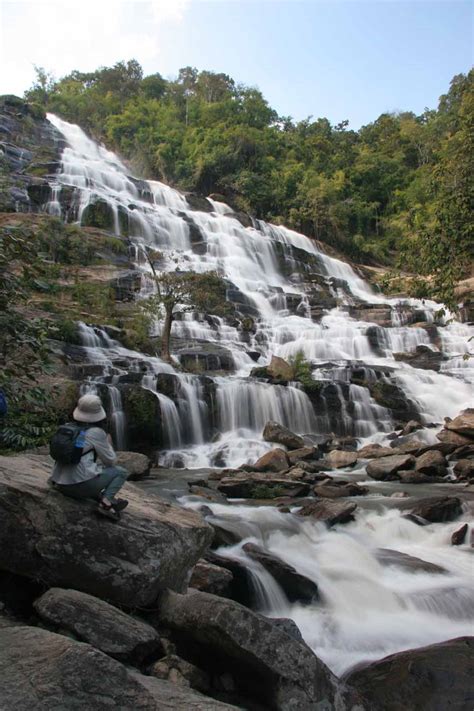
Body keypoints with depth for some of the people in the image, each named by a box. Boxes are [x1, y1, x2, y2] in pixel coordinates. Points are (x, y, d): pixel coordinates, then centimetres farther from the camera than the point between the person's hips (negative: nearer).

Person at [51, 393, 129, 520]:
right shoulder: (97, 432, -6)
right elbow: (111, 461, 3)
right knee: (121, 472, 12)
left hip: (61, 485, 7)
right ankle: (106, 502, -7)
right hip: (80, 484, -7)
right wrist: (108, 444, 20)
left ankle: (103, 499, 12)